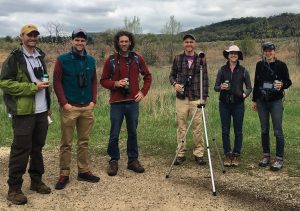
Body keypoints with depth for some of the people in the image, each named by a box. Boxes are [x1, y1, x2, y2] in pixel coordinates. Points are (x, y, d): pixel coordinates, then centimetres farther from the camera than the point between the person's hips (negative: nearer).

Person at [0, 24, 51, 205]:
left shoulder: (40, 57, 15)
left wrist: (48, 105, 20)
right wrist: (32, 87, -17)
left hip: (41, 111, 7)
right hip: (24, 112, -6)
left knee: (38, 147, 14)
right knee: (21, 150, -2)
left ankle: (36, 181, 27)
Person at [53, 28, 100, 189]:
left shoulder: (90, 60, 9)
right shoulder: (62, 59, -4)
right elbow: (57, 82, -5)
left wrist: (93, 101, 3)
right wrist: (64, 103, -11)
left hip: (87, 108, 4)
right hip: (69, 108, -4)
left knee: (84, 142, 11)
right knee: (66, 143, 3)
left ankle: (84, 171, 22)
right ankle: (64, 174, 12)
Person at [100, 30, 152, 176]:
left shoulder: (137, 59, 5)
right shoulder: (111, 60, -1)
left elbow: (147, 76, 14)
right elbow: (103, 80, 4)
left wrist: (143, 92, 2)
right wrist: (115, 83, -14)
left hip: (133, 101, 2)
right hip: (116, 102, -2)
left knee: (132, 133, 10)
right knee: (114, 134, 3)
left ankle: (133, 160, 22)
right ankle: (113, 161, 18)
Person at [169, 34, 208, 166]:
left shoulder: (201, 59, 5)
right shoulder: (178, 58, 8)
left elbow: (205, 79, 5)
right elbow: (172, 75, 13)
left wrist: (204, 97, -1)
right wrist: (174, 83, -8)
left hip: (196, 98, -1)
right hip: (181, 98, 1)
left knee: (198, 127, -1)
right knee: (181, 126, 3)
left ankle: (199, 154, 9)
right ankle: (180, 154, 11)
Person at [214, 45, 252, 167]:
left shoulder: (243, 70, 3)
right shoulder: (222, 70, 5)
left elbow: (249, 87, 6)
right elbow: (216, 87, 4)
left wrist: (245, 94, -14)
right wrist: (221, 87, -17)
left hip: (238, 103, -1)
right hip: (224, 103, 1)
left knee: (238, 131, 3)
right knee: (225, 131, 4)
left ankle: (236, 155, 15)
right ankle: (227, 154, 15)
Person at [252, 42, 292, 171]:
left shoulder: (281, 65, -4)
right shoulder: (260, 65, 7)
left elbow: (288, 81, 1)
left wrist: (282, 85, -22)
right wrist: (254, 100, 13)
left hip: (276, 102, -4)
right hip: (262, 102, 4)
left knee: (277, 131, -4)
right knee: (264, 130, 10)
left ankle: (279, 159, 5)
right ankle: (266, 156, 22)